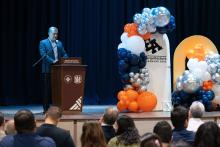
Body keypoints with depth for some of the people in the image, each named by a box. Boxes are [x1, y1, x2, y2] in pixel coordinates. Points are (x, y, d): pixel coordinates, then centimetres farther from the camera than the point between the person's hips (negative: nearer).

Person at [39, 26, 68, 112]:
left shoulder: (59, 43, 17)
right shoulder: (43, 43, -1)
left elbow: (64, 54, 14)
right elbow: (43, 55, -13)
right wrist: (52, 61, -24)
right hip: (47, 70, -5)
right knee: (47, 89, -2)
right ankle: (46, 108, 3)